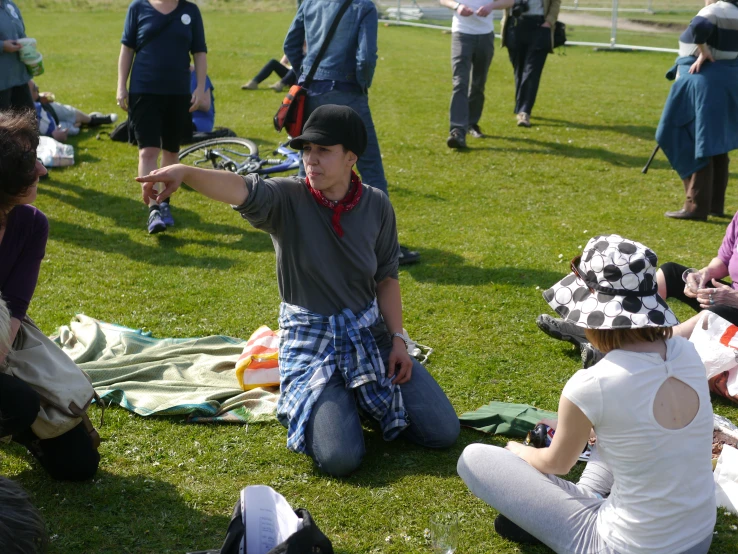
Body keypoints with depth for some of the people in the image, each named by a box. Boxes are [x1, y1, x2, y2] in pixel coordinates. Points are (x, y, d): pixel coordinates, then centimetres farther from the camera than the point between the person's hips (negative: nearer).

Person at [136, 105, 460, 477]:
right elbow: (240, 188, -35)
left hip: (370, 334, 4)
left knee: (443, 433, 1)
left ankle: (358, 399, 25)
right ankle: (304, 403, 13)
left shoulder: (376, 205, -3)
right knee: (340, 459, -20)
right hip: (310, 344, -3)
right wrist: (184, 172, -54)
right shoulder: (287, 199, -14)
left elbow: (386, 279, 5)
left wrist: (398, 339, -1)